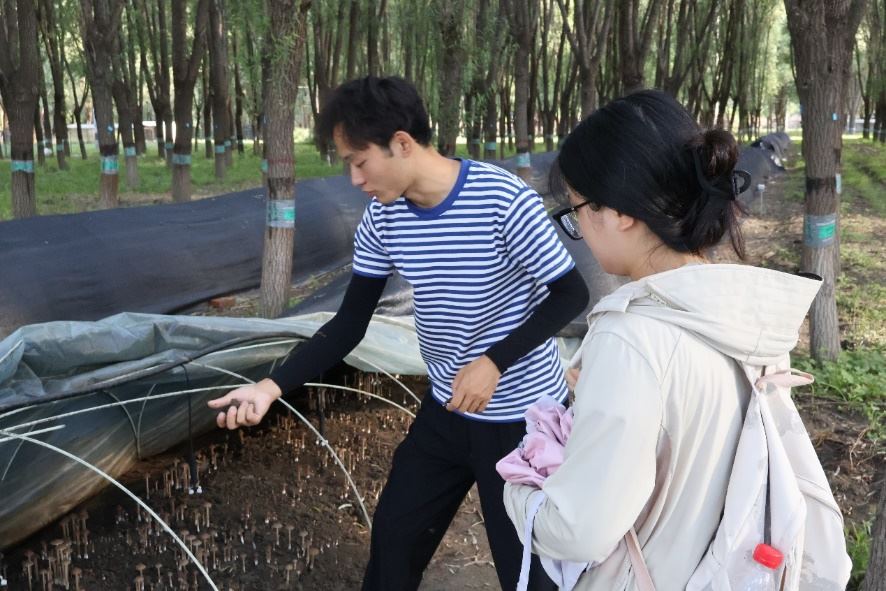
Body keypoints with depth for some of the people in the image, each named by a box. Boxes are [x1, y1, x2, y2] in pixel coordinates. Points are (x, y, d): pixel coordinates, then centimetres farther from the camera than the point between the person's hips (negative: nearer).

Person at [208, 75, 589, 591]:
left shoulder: (502, 200, -24)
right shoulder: (383, 218, -6)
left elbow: (570, 295, -16)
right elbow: (350, 324, -2)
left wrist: (494, 361, -24)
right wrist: (272, 386, -12)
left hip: (521, 417, -5)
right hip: (445, 411, 6)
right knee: (394, 539, 17)